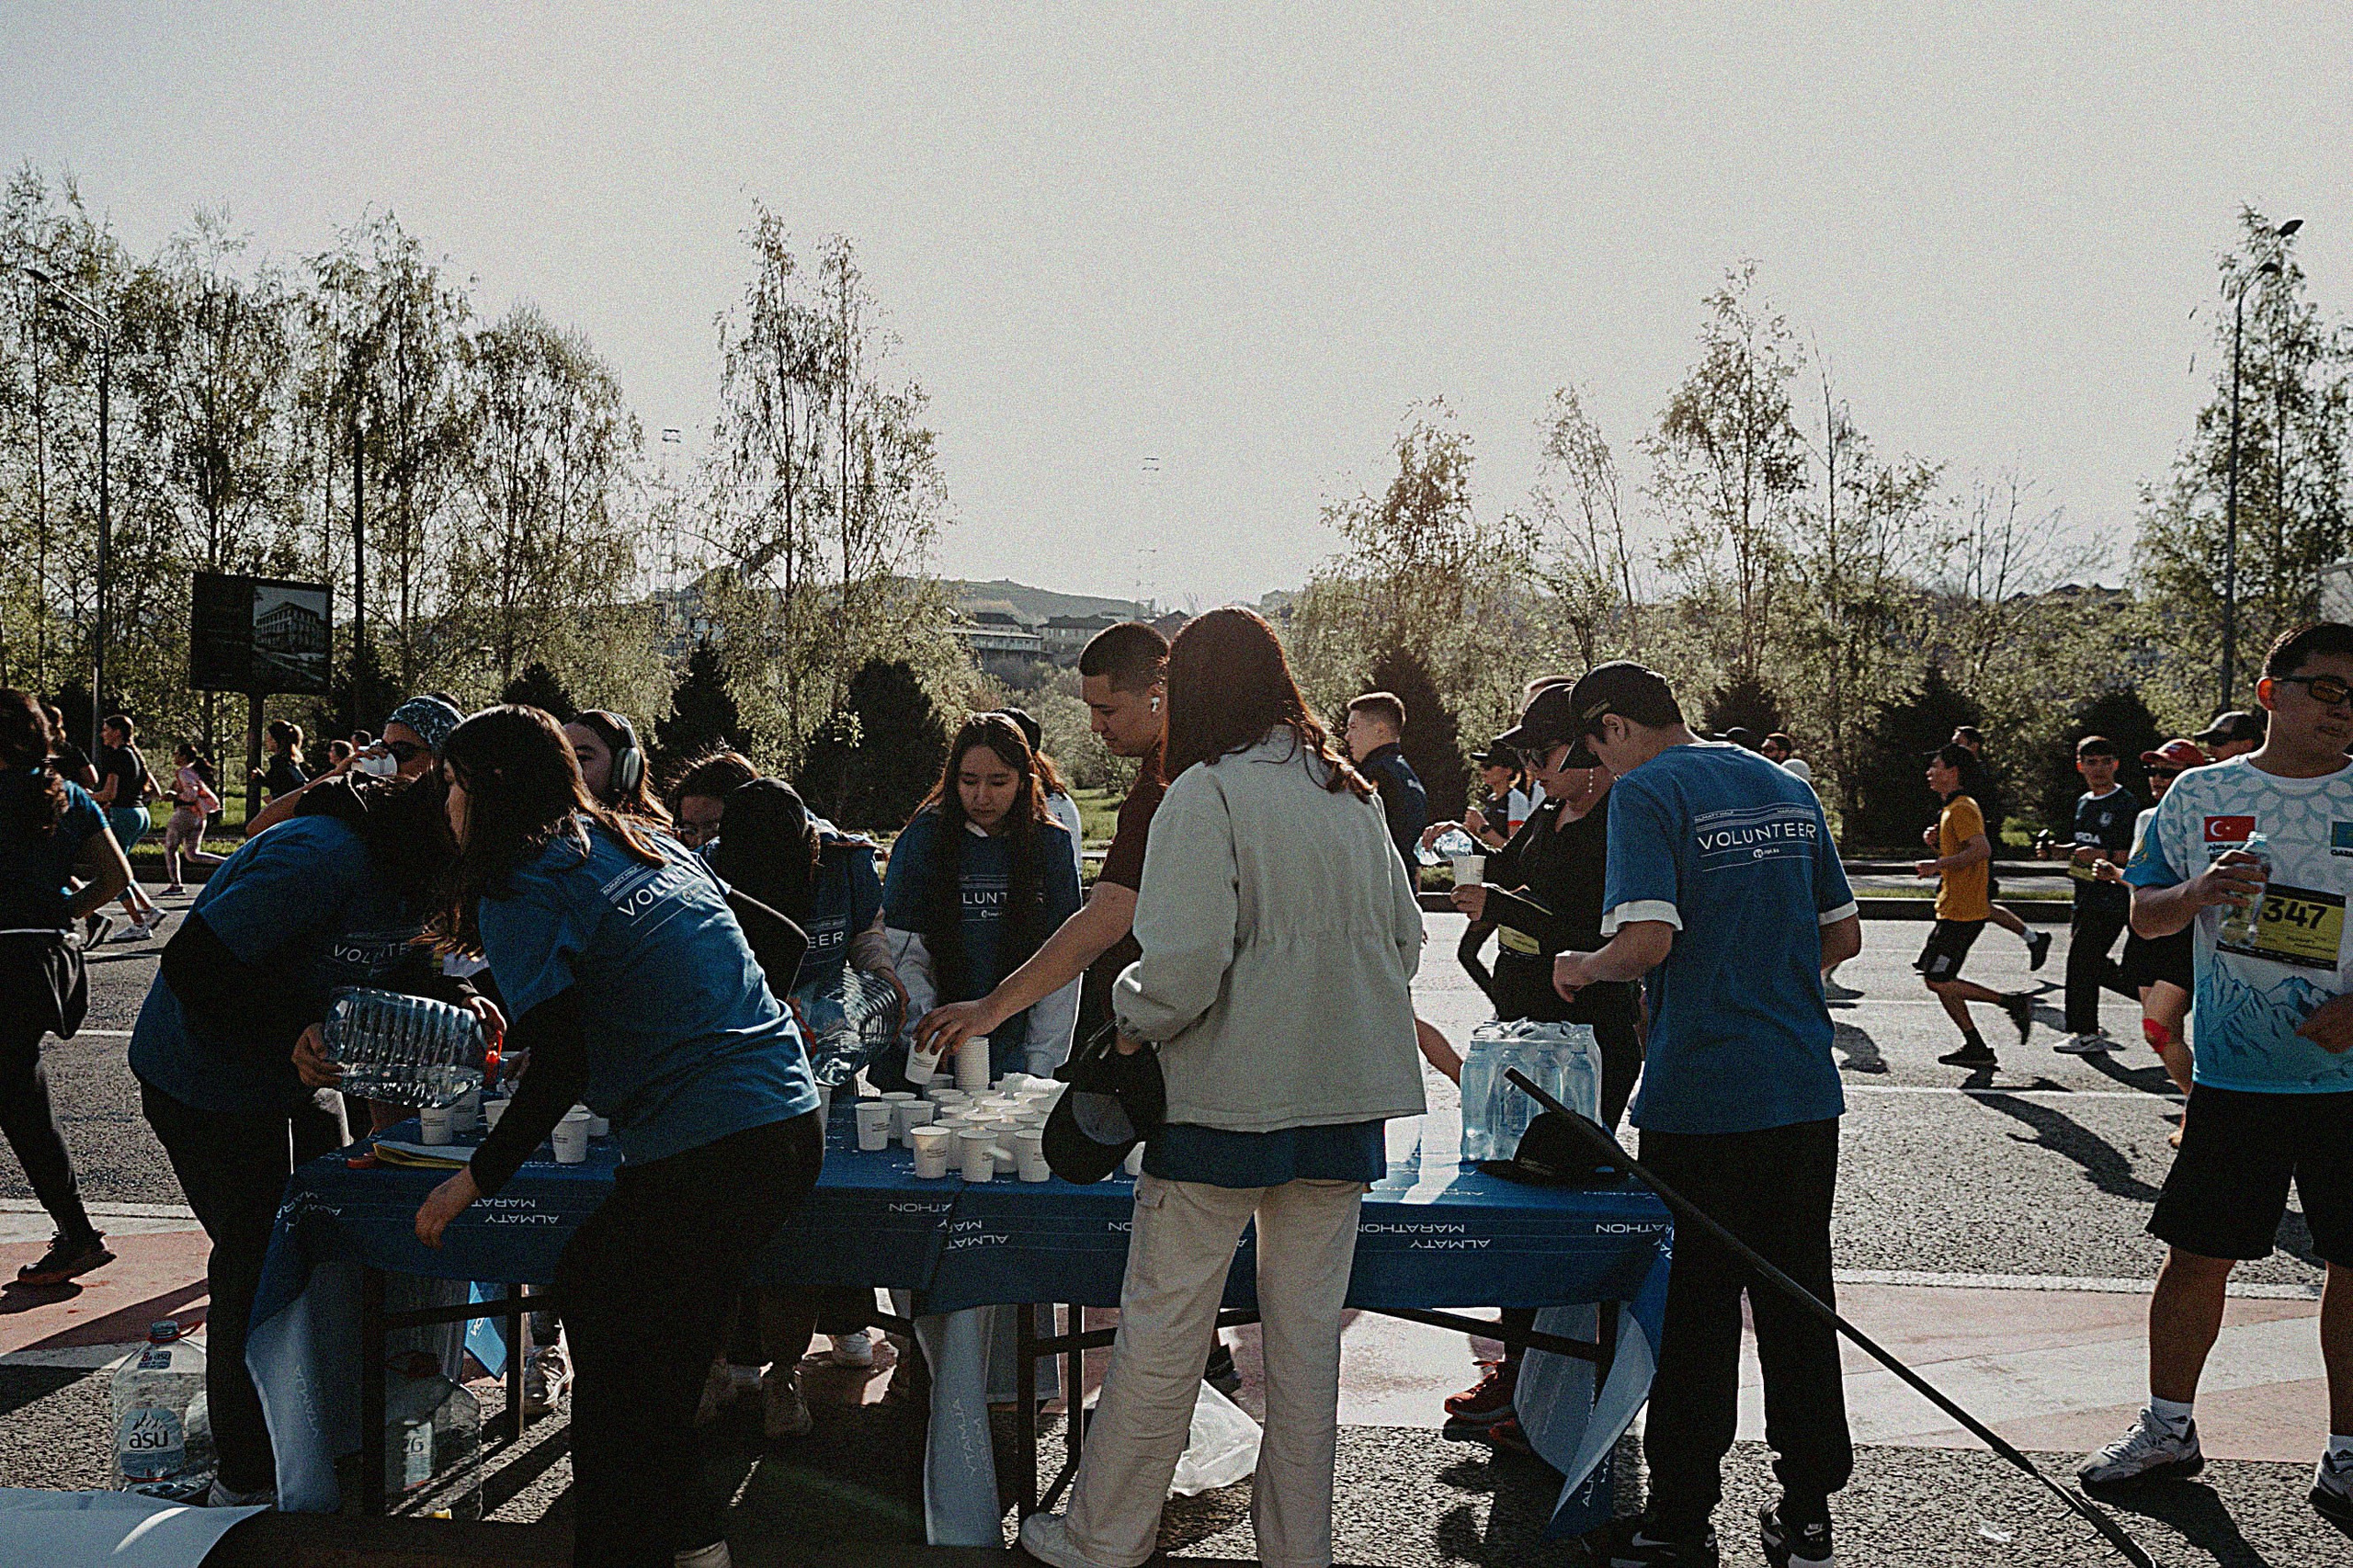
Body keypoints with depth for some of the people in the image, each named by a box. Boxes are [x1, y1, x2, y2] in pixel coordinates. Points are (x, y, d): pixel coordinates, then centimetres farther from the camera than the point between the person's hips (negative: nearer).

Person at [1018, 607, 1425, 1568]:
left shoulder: (1206, 793, -9)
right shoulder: (1353, 797, 10)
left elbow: (1183, 964, -18)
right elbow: (1405, 941, 16)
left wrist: (1130, 1018, 1)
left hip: (1228, 1094, -6)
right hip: (1344, 1092, 6)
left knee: (1162, 1326, 5)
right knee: (1308, 1330, 13)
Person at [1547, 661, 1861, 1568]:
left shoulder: (1645, 792, -10)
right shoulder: (1787, 788, 12)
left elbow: (1650, 940, -21)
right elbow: (1844, 936, 16)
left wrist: (1584, 968, -2)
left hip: (1701, 1096, -6)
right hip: (1806, 1089, 6)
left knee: (1694, 1314, 4)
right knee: (1798, 1299, 14)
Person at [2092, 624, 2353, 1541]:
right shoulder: (2200, 796, 4)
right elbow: (2144, 915, 9)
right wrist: (2198, 893, -12)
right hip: (2232, 1079, 1)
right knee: (2196, 1255, 7)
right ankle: (2167, 1429, 24)